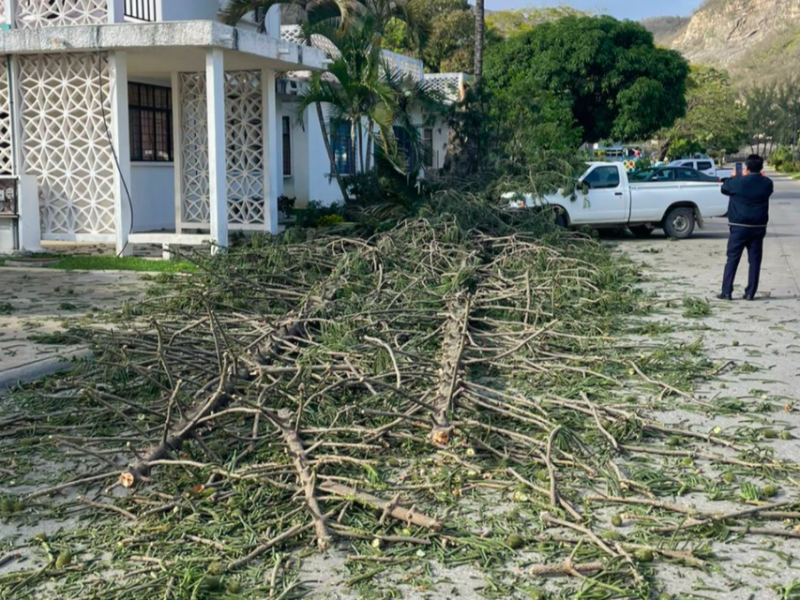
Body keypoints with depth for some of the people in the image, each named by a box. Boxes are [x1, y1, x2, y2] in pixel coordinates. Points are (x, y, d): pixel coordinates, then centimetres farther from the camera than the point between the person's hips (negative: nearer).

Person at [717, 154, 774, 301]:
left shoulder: (738, 182, -11)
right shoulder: (767, 183, -1)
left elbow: (724, 188, 8)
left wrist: (733, 177, 25)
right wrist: (760, 176, 31)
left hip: (739, 227, -2)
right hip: (758, 227, 3)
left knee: (733, 259, 3)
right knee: (755, 260, 7)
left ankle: (726, 292, 0)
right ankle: (750, 293, 7)